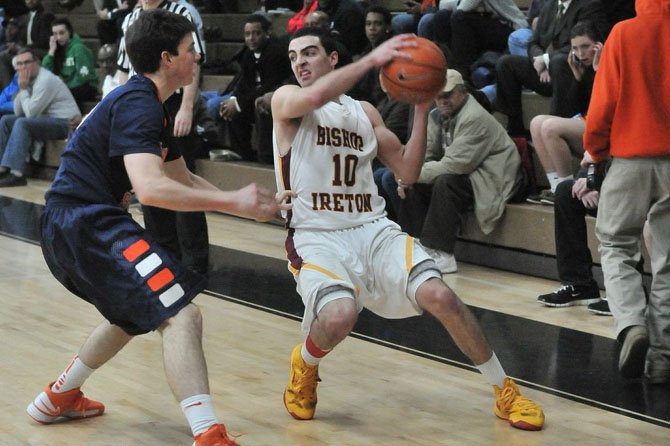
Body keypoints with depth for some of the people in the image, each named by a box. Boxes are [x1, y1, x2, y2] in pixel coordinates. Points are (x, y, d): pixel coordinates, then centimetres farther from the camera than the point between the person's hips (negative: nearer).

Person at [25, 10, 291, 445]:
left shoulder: (145, 103, 17)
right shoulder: (138, 104, -15)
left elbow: (183, 179, 25)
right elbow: (151, 188, -29)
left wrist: (249, 202, 15)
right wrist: (233, 201, -25)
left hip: (69, 228, 11)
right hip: (86, 223, -11)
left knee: (138, 311, 31)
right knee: (181, 314, -18)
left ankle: (59, 397, 42)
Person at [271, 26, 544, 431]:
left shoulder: (364, 111, 15)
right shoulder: (286, 100, 1)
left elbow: (408, 172, 13)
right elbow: (312, 97, -25)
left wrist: (421, 109, 2)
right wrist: (373, 59, -22)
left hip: (374, 229, 4)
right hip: (316, 237, -4)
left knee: (438, 295, -19)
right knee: (339, 316, -33)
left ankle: (505, 391, 0)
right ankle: (304, 364, 5)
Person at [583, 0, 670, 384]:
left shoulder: (625, 34, -7)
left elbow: (604, 103, -8)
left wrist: (596, 149, 8)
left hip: (631, 158, -2)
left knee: (616, 247, 12)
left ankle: (632, 324, -12)